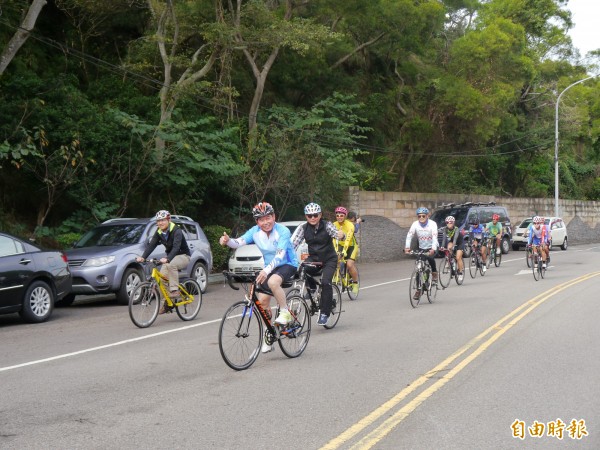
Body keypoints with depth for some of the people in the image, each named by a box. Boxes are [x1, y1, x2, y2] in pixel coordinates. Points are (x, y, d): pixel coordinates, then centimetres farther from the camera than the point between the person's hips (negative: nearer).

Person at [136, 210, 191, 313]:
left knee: (171, 265, -38)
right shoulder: (159, 232, -1)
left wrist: (167, 259, -51)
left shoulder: (176, 231, -21)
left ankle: (174, 290, -31)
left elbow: (176, 247, -35)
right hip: (170, 257, 7)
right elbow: (151, 245, -10)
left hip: (183, 255, -7)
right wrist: (143, 257, -27)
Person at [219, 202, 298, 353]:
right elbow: (239, 242, -19)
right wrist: (227, 241, -42)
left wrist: (266, 271, -48)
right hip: (269, 267, 6)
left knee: (273, 282, -37)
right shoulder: (255, 231, -7)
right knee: (262, 300, -5)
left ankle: (285, 312, -14)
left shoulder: (283, 231, -22)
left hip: (288, 264, -6)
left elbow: (280, 255, -33)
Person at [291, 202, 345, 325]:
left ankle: (325, 313, -12)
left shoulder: (326, 225, -12)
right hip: (313, 258, 3)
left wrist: (340, 235, -53)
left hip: (329, 259, -2)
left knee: (325, 282, -24)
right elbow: (293, 243, -15)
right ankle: (311, 287, 2)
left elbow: (335, 232, -28)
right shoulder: (303, 228, -7)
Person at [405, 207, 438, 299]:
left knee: (430, 257, -34)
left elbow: (435, 237, -30)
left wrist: (433, 249, -46)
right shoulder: (415, 224, -12)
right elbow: (409, 236, -20)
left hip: (432, 247, -3)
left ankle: (434, 273, -5)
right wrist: (407, 247, -36)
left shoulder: (432, 224, -20)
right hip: (421, 248, 3)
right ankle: (418, 290, 6)